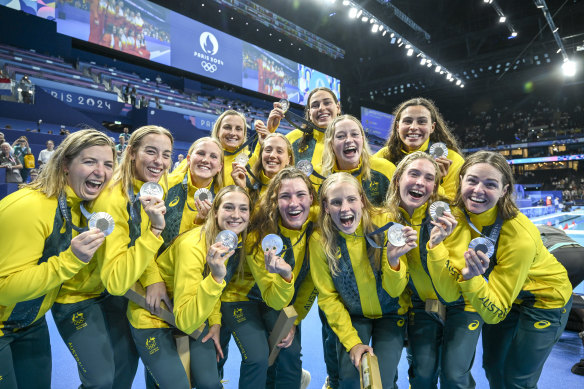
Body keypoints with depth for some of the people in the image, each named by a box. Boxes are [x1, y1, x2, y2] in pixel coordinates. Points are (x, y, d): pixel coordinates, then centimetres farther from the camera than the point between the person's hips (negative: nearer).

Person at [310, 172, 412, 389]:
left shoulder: (384, 225, -20)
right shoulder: (319, 241, -18)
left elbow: (394, 290, -18)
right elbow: (327, 298, -9)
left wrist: (393, 259, -37)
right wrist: (352, 341, -14)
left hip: (391, 314, 0)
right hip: (352, 316, 1)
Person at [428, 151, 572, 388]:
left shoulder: (520, 235, -35)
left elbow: (495, 313, -30)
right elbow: (450, 293, -28)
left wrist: (472, 279, -48)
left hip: (545, 299, -4)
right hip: (498, 294, 4)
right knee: (492, 368, 18)